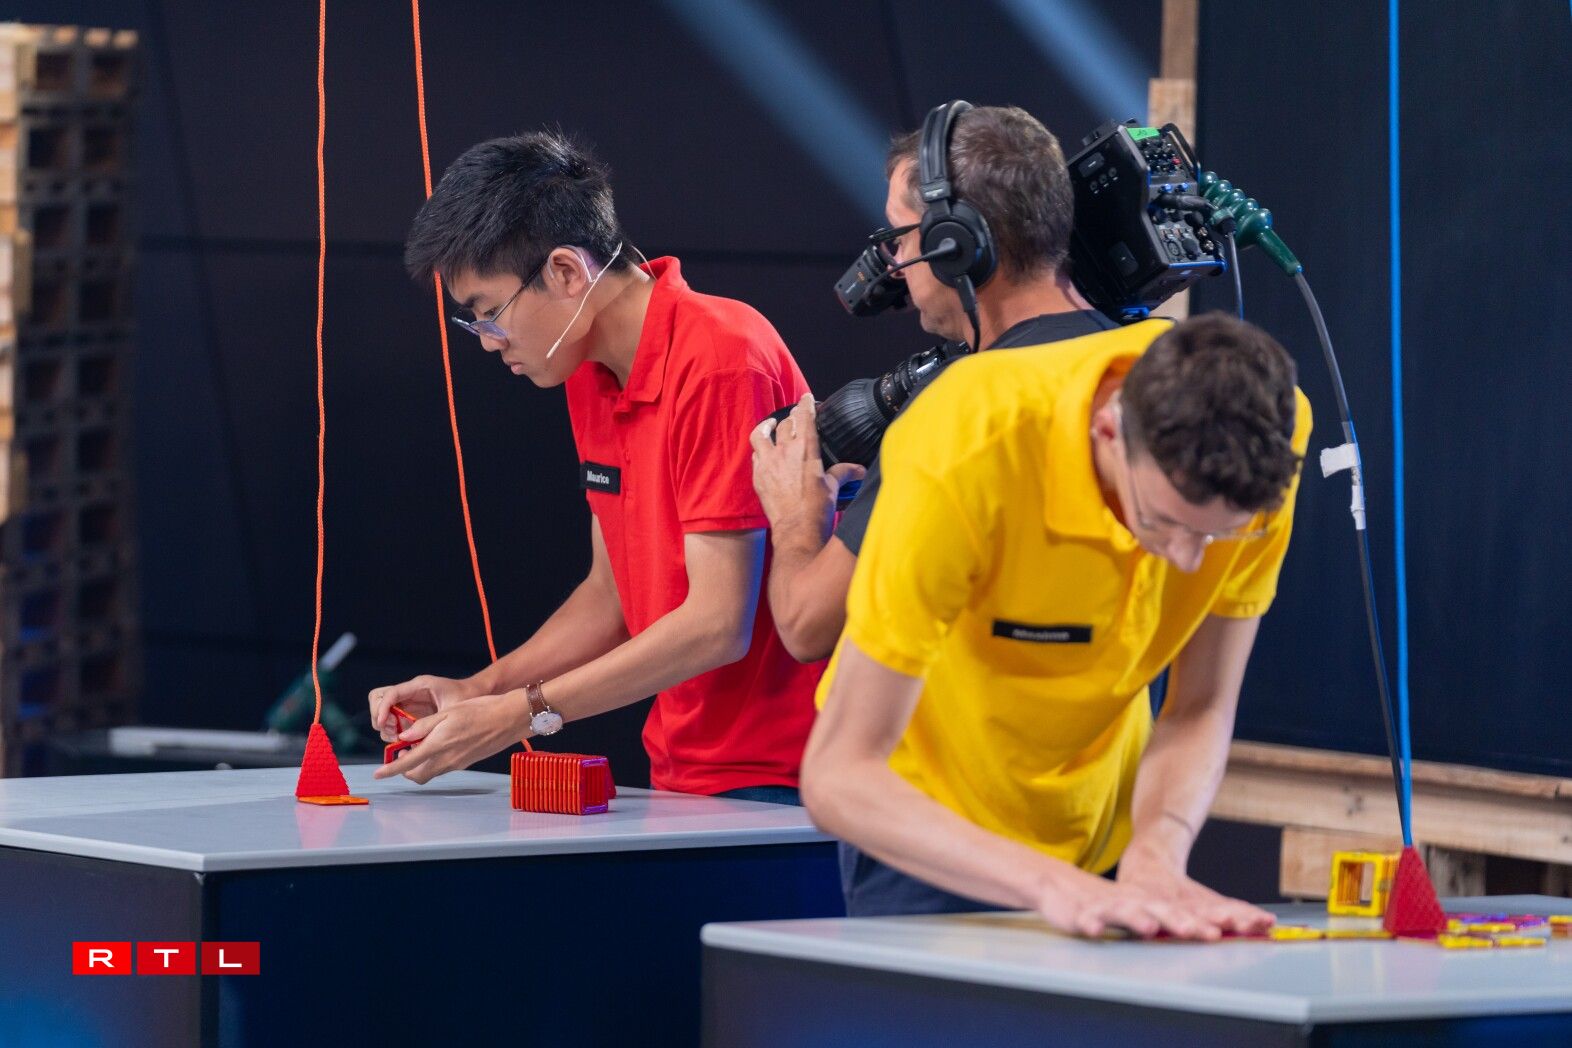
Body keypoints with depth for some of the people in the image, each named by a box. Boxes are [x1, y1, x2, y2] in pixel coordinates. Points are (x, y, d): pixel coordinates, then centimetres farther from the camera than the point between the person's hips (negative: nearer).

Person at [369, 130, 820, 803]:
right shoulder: (591, 380, 11)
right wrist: (479, 690, 5)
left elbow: (718, 624, -19)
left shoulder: (721, 361, -17)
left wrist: (526, 714, -15)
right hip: (679, 774, 8)